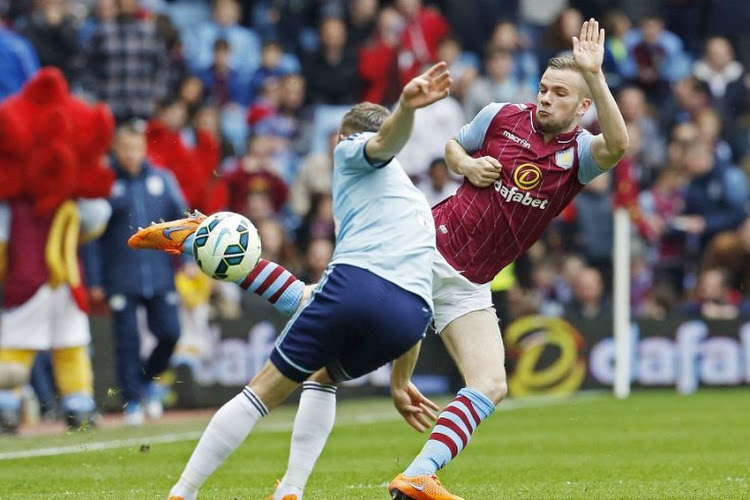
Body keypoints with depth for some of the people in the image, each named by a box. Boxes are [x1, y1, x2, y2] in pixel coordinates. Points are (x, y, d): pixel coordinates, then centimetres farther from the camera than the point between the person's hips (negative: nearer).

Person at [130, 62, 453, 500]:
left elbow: (387, 139, -7)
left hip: (356, 282, -6)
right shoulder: (416, 202, 39)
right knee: (324, 378, 32)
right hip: (411, 313, 6)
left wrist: (407, 106, -31)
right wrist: (400, 383, 41)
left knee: (265, 390, 5)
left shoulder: (354, 152, 19)